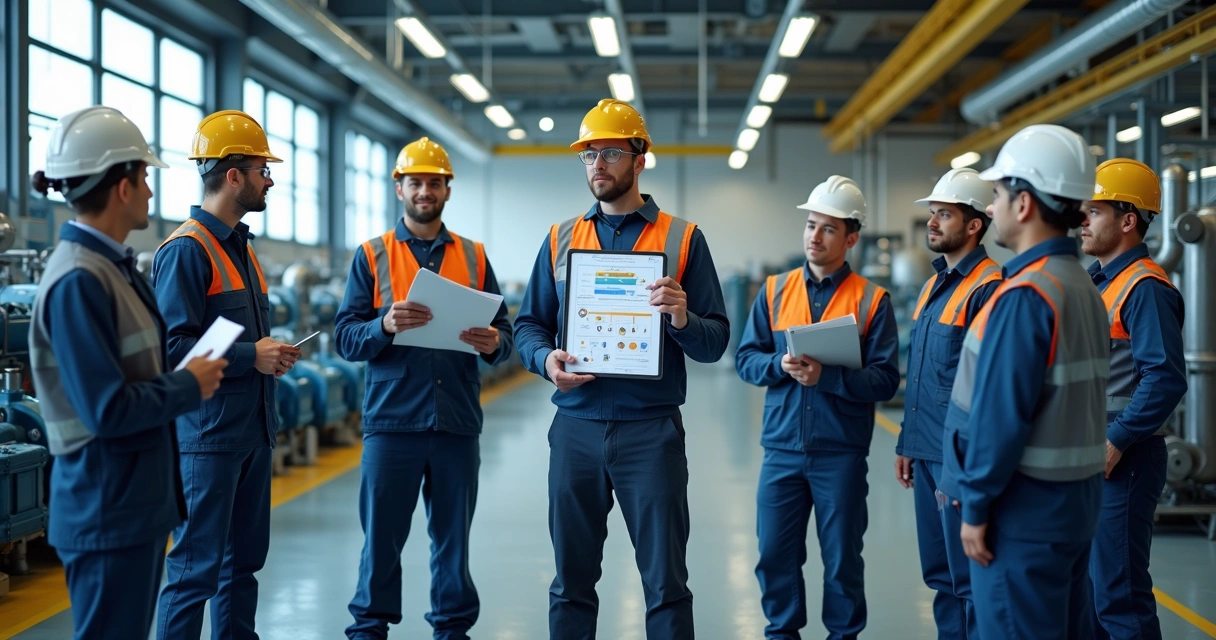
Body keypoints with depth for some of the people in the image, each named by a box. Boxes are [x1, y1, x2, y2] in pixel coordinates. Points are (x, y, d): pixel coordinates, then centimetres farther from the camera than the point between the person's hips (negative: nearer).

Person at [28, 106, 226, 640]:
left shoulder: (113, 266, 9)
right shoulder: (79, 280, -19)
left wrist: (188, 373, 3)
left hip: (141, 498, 10)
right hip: (108, 507, -10)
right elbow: (108, 411, -23)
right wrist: (190, 387, -11)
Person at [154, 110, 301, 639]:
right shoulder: (187, 249, -13)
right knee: (196, 568, -5)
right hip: (209, 434, -9)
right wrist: (250, 357, -18)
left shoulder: (241, 247, 16)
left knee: (244, 559, 15)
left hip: (253, 431, 9)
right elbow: (172, 347, -21)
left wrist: (272, 355, 9)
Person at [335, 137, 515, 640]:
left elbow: (504, 333, 7)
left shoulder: (473, 257, 11)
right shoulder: (372, 256, 5)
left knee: (453, 537, 9)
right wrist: (385, 325, -21)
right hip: (392, 422, -2)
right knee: (381, 536, 3)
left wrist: (493, 344, -15)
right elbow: (346, 338, -2)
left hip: (458, 423, 2)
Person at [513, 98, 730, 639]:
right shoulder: (560, 239, 11)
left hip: (651, 430, -2)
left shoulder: (682, 238, 3)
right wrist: (546, 358, -10)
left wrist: (682, 319, -21)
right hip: (575, 427, 3)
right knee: (572, 580, 9)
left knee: (665, 581, 1)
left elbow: (715, 342, 0)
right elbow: (529, 324, 11)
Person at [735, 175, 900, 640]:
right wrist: (780, 365, -15)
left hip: (841, 453, -2)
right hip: (782, 448, 3)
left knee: (842, 558, 7)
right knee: (775, 552, 7)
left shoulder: (872, 300, -3)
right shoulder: (775, 291, 6)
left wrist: (826, 376, -21)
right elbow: (746, 359, 5)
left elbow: (885, 380, -9)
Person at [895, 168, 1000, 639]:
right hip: (926, 454, 9)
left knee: (969, 579, -2)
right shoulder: (932, 287, 16)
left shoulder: (986, 288, -13)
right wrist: (906, 443, 20)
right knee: (939, 574, 15)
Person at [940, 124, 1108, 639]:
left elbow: (1001, 415, -22)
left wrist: (976, 505, -14)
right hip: (1076, 498, 9)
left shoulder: (1024, 296, -19)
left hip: (1025, 506, -9)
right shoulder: (1084, 287, 11)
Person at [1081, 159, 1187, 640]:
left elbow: (1166, 379, -23)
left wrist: (1114, 444, -22)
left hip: (1118, 461, -10)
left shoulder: (1144, 288, -15)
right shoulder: (1095, 280, 14)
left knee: (1118, 593, -4)